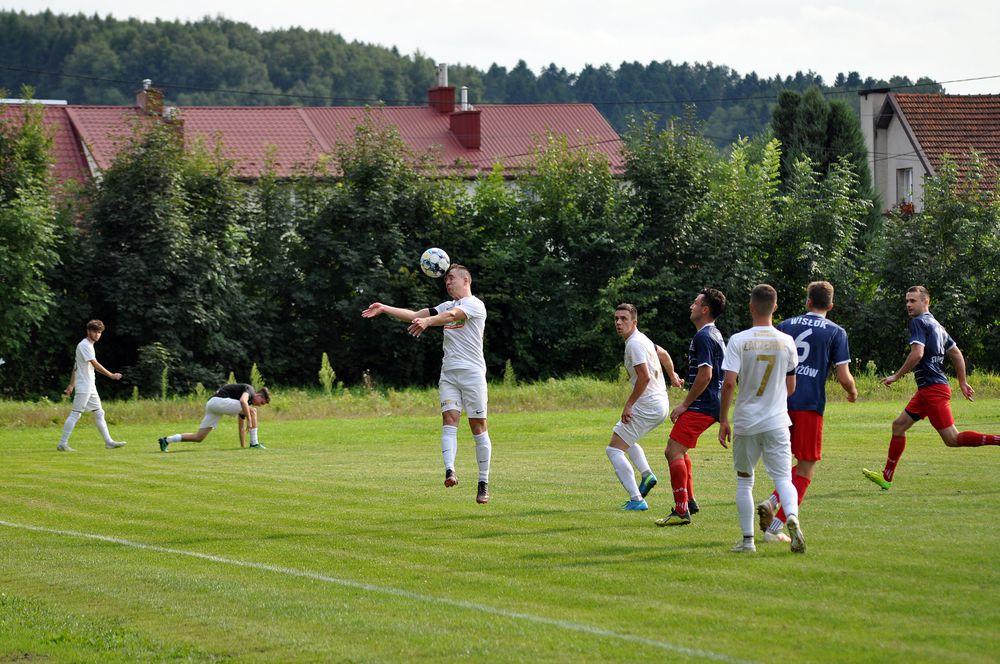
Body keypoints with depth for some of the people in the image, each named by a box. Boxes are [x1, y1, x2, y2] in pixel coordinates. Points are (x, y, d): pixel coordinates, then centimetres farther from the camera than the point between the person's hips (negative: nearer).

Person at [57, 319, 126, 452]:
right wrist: (111, 375, -19)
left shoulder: (89, 345, 16)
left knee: (99, 414, 10)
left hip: (91, 387, 10)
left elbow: (76, 366, 20)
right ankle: (62, 444, -5)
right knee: (75, 414, -8)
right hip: (83, 387, -10)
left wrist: (72, 384, 21)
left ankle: (109, 442, 13)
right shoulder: (84, 345, -14)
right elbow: (95, 364, -21)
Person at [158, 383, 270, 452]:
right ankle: (254, 443, -9)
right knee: (252, 411, -11)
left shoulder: (245, 405, 28)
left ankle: (167, 440, 10)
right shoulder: (249, 389, 2)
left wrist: (243, 447, 33)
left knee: (198, 438, 8)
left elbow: (241, 427, 34)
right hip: (218, 401, -9)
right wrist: (249, 421, -21)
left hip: (210, 405, 9)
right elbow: (243, 401, -23)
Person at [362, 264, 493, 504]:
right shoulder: (448, 306, 20)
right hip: (448, 373, 6)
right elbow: (414, 315, 18)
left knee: (478, 426, -3)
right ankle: (449, 471, -30)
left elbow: (451, 316, -25)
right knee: (449, 420, -14)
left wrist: (428, 321, -43)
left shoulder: (475, 305, -4)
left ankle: (484, 483, 2)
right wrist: (384, 309, 6)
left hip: (472, 372, -6)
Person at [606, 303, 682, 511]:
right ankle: (646, 474, 17)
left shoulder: (634, 344, -17)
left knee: (614, 449, -9)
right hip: (660, 405, 11)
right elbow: (663, 354, 32)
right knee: (625, 438, 33)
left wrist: (628, 405, -21)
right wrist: (672, 375, 50)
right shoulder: (641, 339, 14)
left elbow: (644, 377, -25)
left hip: (647, 407, -11)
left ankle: (636, 500, -16)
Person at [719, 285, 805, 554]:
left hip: (746, 421, -1)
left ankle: (748, 540, 13)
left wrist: (723, 420, -4)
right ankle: (792, 517, -30)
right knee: (783, 478, 0)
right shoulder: (786, 342, 1)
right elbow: (791, 387, 9)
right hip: (777, 422, 1)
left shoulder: (739, 341, -8)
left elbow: (729, 382, -14)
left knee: (744, 480, 14)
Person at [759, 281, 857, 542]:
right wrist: (852, 392, 18)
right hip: (810, 404, -4)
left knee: (801, 465, 21)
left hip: (781, 402, 4)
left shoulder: (786, 325, 12)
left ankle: (772, 502, -3)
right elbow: (843, 376, -3)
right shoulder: (836, 332, 2)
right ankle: (776, 526, -6)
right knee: (806, 469, 4)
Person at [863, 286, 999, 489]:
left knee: (952, 439, -12)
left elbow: (917, 353, -22)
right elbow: (957, 354, 22)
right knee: (898, 425, 15)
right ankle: (886, 477, 19)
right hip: (927, 389, 10)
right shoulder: (936, 325, 18)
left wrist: (896, 376, -13)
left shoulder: (919, 322, -10)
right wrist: (962, 382, 27)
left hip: (933, 389, -10)